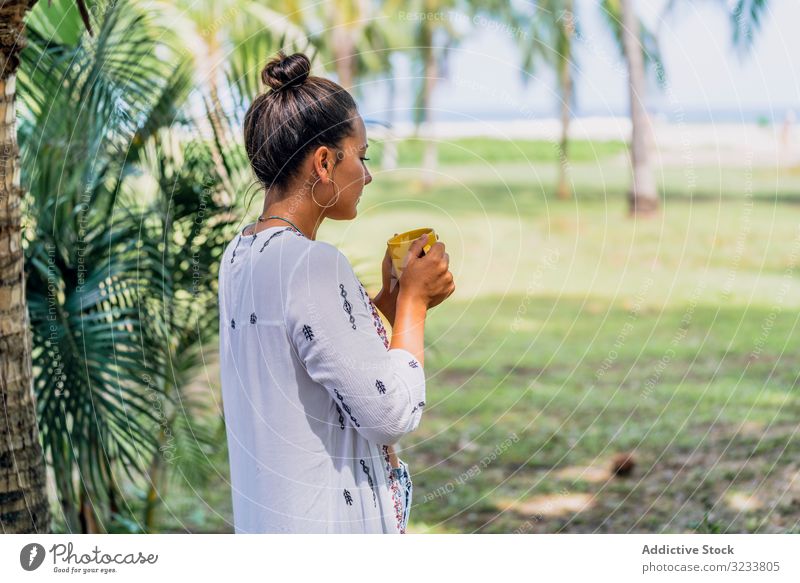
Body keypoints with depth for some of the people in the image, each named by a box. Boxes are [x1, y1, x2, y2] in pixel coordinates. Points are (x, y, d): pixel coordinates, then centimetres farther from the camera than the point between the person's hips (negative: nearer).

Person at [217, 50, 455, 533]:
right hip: (330, 523, -9)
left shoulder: (241, 253, 6)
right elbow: (394, 413, -21)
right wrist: (412, 299, -9)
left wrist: (387, 302, 6)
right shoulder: (312, 264, -21)